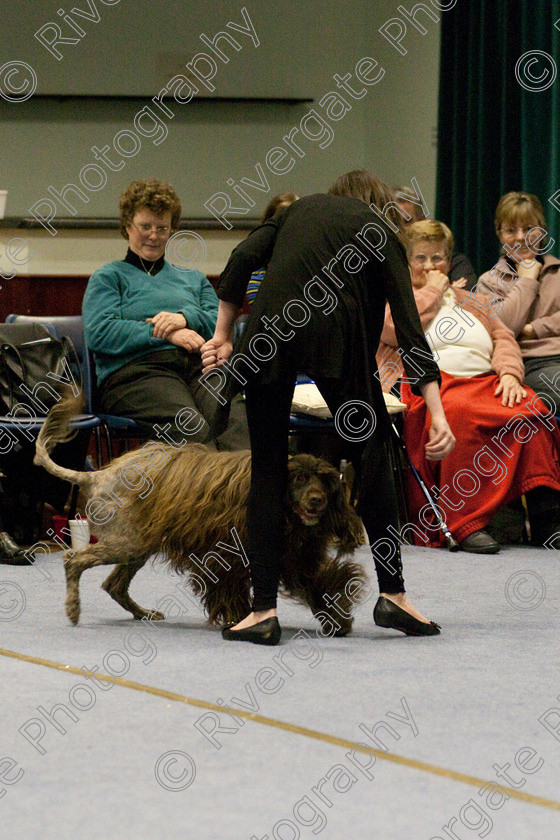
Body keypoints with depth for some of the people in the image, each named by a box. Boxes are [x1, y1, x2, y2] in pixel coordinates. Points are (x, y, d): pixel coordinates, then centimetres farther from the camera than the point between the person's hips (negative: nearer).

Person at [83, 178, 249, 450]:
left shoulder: (193, 279, 33)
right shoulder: (108, 277, 20)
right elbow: (99, 333, 1)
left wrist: (187, 317, -4)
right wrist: (165, 334, -5)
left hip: (199, 366, 3)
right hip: (137, 369, -3)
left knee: (236, 418, -35)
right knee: (190, 428, -38)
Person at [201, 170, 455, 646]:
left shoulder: (301, 209, 28)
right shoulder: (379, 232, 19)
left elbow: (243, 259, 9)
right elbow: (409, 325, 6)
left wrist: (222, 336, 12)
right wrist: (438, 415, 0)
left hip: (271, 325, 2)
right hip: (337, 328, -2)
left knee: (268, 469, 10)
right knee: (372, 454, 14)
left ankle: (264, 612, 6)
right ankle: (393, 595, 14)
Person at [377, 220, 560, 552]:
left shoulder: (469, 301, 31)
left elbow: (503, 337, 21)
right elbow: (396, 327, -6)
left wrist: (509, 374, 0)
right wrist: (432, 290, 6)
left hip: (484, 382, 5)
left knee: (530, 408, -28)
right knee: (460, 412, -40)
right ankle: (465, 523, -42)